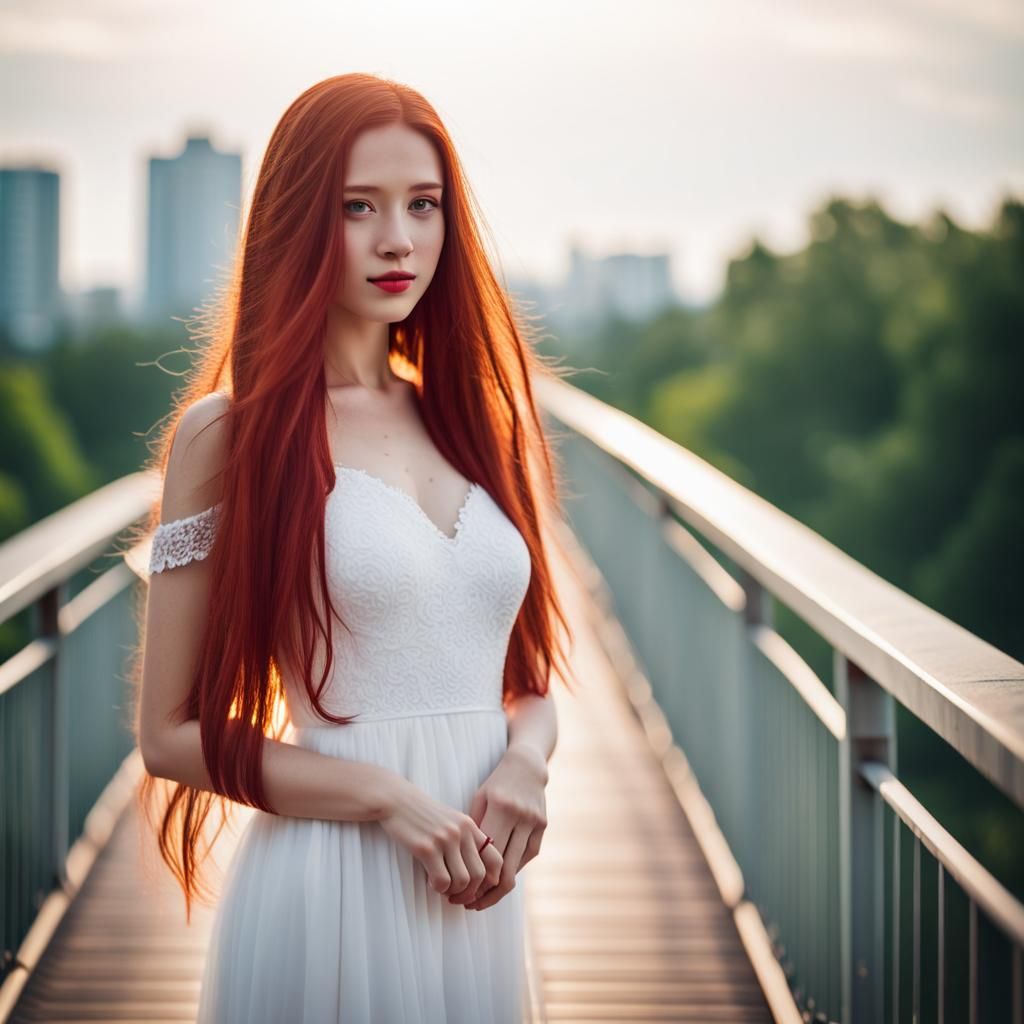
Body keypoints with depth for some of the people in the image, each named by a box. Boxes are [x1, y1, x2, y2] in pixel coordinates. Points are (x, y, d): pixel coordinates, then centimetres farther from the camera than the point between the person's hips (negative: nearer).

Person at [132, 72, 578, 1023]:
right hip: (328, 881, -5)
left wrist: (525, 763, -6)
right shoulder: (231, 431, -5)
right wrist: (389, 799, -15)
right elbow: (171, 734, -6)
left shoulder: (471, 418, 10)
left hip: (479, 893, 5)